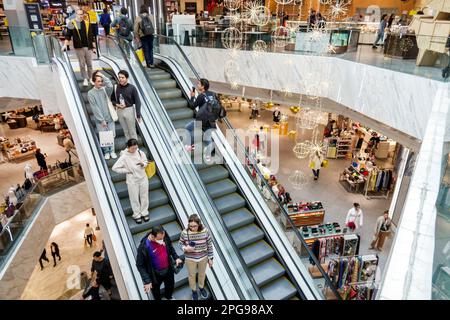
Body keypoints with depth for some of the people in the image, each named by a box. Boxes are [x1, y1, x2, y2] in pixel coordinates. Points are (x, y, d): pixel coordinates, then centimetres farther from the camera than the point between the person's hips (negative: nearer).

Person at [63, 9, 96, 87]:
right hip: (78, 47, -2)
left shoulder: (87, 23, 8)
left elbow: (91, 36, 11)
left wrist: (94, 47, 8)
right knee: (82, 64, 1)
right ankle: (85, 79, 10)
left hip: (87, 47, 2)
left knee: (89, 64, 5)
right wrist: (65, 44, -13)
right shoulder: (72, 23, 1)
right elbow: (68, 35, 0)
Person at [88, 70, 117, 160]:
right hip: (100, 120, -2)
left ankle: (112, 151, 20)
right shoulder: (90, 93, -6)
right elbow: (95, 108, -10)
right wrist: (102, 120, -14)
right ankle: (106, 152, 20)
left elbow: (110, 86, -24)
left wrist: (103, 76, -19)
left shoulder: (105, 89, 2)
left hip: (110, 117, 2)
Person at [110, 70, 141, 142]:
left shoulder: (132, 88, -9)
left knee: (132, 131, 3)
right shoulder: (116, 87, -1)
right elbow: (112, 99, 12)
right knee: (125, 131, 13)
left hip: (129, 110, -3)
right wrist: (117, 104, -9)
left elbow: (137, 101, -8)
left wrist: (138, 114, -13)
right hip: (120, 111, 3)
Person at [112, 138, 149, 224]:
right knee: (135, 198, 10)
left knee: (144, 196, 15)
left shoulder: (140, 153, -8)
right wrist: (127, 170, -14)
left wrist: (143, 164, -17)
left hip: (143, 178, 3)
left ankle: (144, 212, 34)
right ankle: (137, 215, 29)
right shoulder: (124, 157, -17)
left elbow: (146, 162, 7)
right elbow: (115, 168, -15)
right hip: (132, 181, -3)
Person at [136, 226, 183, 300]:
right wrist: (147, 280, -25)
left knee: (170, 285, 29)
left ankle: (169, 297, 62)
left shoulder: (164, 237, -19)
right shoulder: (143, 247, -33)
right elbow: (140, 265, -23)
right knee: (155, 289, 24)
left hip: (168, 269, 5)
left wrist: (176, 257, -7)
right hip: (155, 274, -4)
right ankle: (158, 299, 57)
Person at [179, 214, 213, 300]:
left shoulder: (205, 231, -21)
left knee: (202, 274, 25)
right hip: (190, 259, -1)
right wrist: (185, 248, -26)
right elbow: (180, 243, -5)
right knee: (192, 275, 22)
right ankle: (194, 290, 50)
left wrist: (210, 258, -3)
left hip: (203, 258, 1)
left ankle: (201, 287, 55)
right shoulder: (184, 233, -22)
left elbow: (209, 245, -9)